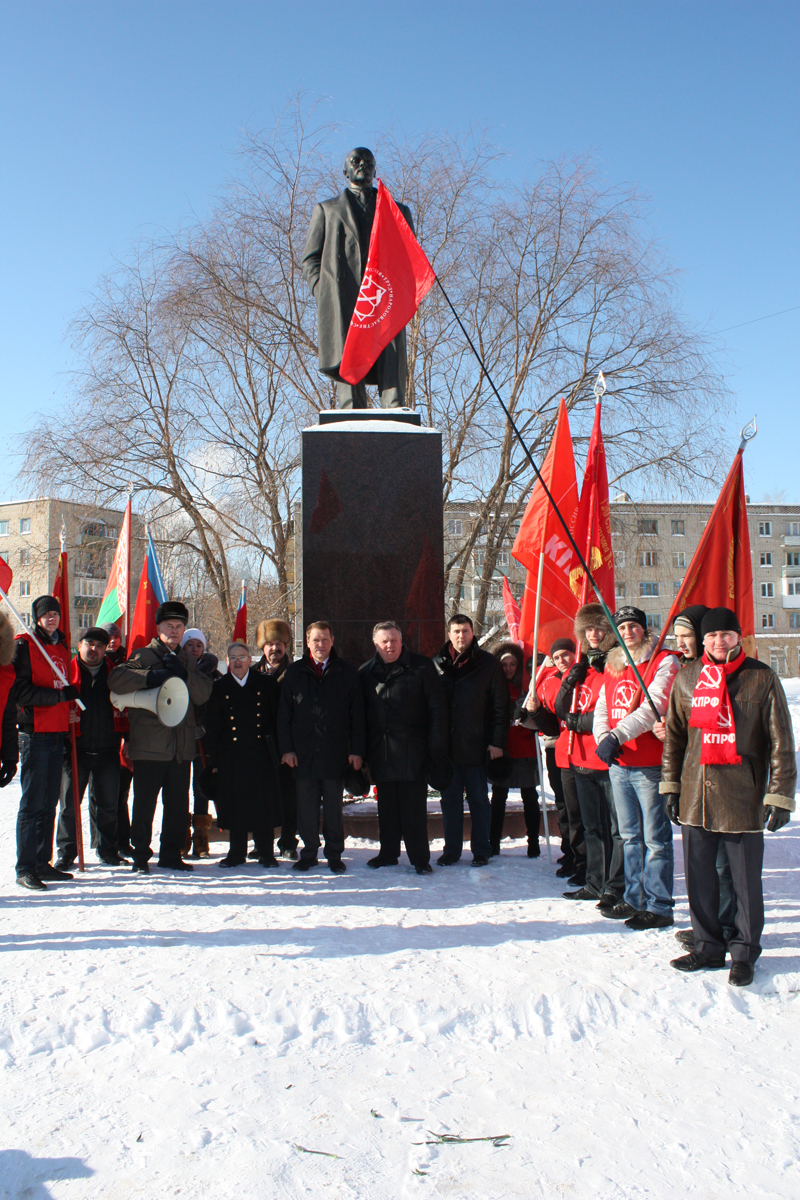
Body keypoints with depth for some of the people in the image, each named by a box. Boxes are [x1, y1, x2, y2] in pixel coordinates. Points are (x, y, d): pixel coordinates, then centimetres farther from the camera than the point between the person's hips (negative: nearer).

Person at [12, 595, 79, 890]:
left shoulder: (61, 646, 17)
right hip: (35, 733, -7)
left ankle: (42, 863, 18)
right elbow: (21, 692, -14)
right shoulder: (25, 644, -5)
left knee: (50, 802, 11)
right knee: (33, 802, -5)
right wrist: (60, 695, -21)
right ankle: (25, 868, 2)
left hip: (57, 733, 7)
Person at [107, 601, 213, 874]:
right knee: (144, 803, -1)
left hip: (182, 746, 5)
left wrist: (183, 673, -11)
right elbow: (116, 679, -15)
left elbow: (203, 694, 3)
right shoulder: (143, 656, 2)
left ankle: (171, 854, 21)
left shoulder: (189, 661, 17)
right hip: (149, 746, -4)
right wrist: (150, 676, -24)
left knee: (178, 804, 9)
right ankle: (140, 855, 12)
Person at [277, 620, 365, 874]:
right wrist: (286, 748, -2)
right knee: (306, 806, 7)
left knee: (334, 807, 7)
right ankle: (309, 852, 19)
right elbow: (284, 713, 6)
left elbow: (357, 714, 3)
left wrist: (356, 750, -3)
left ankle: (334, 854, 18)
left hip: (335, 753, -1)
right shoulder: (294, 672, 6)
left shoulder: (347, 673, 4)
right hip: (303, 754, 1)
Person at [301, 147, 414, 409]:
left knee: (391, 367, -20)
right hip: (342, 299, 0)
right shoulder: (326, 210, 29)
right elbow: (310, 259, 19)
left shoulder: (398, 211, 31)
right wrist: (323, 292, -1)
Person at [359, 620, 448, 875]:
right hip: (381, 753, 3)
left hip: (412, 750, -3)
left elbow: (437, 707, -2)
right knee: (386, 806, 12)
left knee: (414, 807, 0)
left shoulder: (421, 667, -1)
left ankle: (420, 857, 10)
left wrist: (436, 746, -9)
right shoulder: (366, 672, 8)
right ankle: (388, 854, 25)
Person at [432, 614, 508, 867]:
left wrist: (497, 741, -7)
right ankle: (451, 849, 20)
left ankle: (481, 851, 17)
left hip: (476, 745, -2)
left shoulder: (487, 663, -1)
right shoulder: (438, 664, 6)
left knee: (478, 799, 7)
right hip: (446, 745, 3)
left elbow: (500, 706, -2)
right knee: (450, 799, 10)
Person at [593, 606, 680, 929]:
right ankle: (634, 899, 27)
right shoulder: (612, 667, 15)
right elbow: (602, 709, 12)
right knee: (630, 836, 16)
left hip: (650, 765, -7)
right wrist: (603, 738, -8)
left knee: (655, 838, -2)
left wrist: (617, 736, -25)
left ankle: (659, 906, 7)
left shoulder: (664, 662, -7)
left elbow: (653, 705, -19)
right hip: (618, 764, 7)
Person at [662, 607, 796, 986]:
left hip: (743, 795, -3)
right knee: (699, 876, 10)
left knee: (746, 878, 5)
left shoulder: (761, 678, -1)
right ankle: (708, 947, 25)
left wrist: (779, 795, -5)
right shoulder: (687, 677, 8)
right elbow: (674, 734, 14)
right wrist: (671, 785, 11)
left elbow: (780, 742, -1)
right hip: (695, 794, 3)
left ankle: (744, 952, 21)